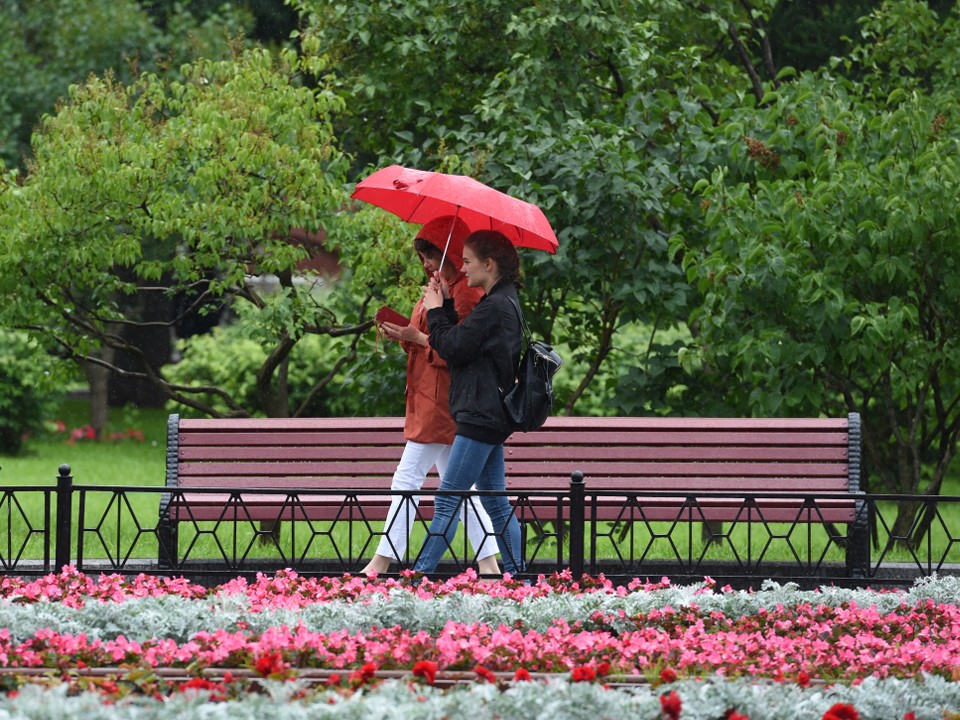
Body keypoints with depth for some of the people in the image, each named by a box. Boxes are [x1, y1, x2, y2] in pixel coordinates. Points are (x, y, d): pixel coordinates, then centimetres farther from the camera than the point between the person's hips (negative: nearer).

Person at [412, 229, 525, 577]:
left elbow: (453, 348, -16)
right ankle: (517, 574, 12)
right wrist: (445, 305, 11)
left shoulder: (494, 307, -17)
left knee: (447, 501, -9)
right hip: (490, 416, 10)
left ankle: (420, 574, -9)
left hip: (481, 416, -10)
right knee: (495, 501, 12)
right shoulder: (503, 302, 15)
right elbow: (463, 342, 19)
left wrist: (435, 311, -1)